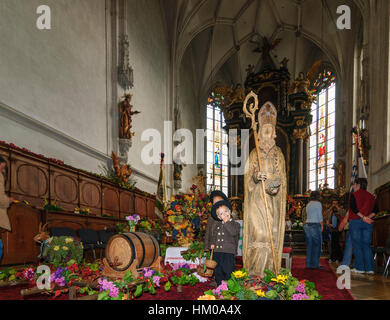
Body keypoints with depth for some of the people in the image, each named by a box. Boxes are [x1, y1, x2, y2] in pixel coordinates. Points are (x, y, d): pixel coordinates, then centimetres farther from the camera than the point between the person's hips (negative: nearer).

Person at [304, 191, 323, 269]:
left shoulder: (308, 204, 15)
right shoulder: (318, 203, -5)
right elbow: (320, 216, -9)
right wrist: (322, 225, 0)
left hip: (307, 225, 7)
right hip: (315, 225, -7)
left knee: (309, 245, 10)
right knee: (317, 245, 1)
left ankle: (308, 264, 12)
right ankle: (315, 264, 3)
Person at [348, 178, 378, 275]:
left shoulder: (354, 194, -1)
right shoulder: (371, 196, 14)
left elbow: (353, 207, -13)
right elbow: (375, 209, 5)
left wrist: (363, 217, -11)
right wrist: (368, 217, -4)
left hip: (355, 221, -5)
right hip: (368, 223, 5)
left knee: (357, 245, 0)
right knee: (366, 245, 8)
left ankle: (359, 267, -2)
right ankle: (370, 268, 5)